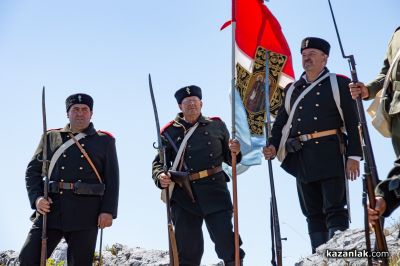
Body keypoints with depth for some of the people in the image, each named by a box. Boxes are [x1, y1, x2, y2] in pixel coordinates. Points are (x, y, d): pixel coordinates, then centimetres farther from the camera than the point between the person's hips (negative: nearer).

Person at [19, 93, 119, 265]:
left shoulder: (104, 141, 12)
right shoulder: (51, 137, 15)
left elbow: (112, 179, 6)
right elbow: (33, 170, 11)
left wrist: (108, 211, -6)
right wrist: (37, 198, -7)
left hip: (85, 215, -1)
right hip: (51, 209, 1)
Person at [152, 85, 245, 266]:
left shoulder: (216, 126, 13)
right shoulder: (170, 132, 10)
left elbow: (228, 158, 17)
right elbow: (159, 162, 7)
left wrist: (234, 152, -6)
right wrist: (160, 177, -15)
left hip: (214, 191, 0)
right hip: (183, 196, 0)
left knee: (226, 241, -5)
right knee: (187, 248, 5)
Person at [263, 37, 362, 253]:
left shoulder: (338, 83, 6)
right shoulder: (292, 89, 19)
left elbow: (353, 122, 0)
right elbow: (281, 121, 18)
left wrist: (354, 156, -8)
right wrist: (273, 146, 0)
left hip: (329, 154, -4)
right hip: (301, 158, 5)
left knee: (334, 210, -8)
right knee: (313, 214, 6)